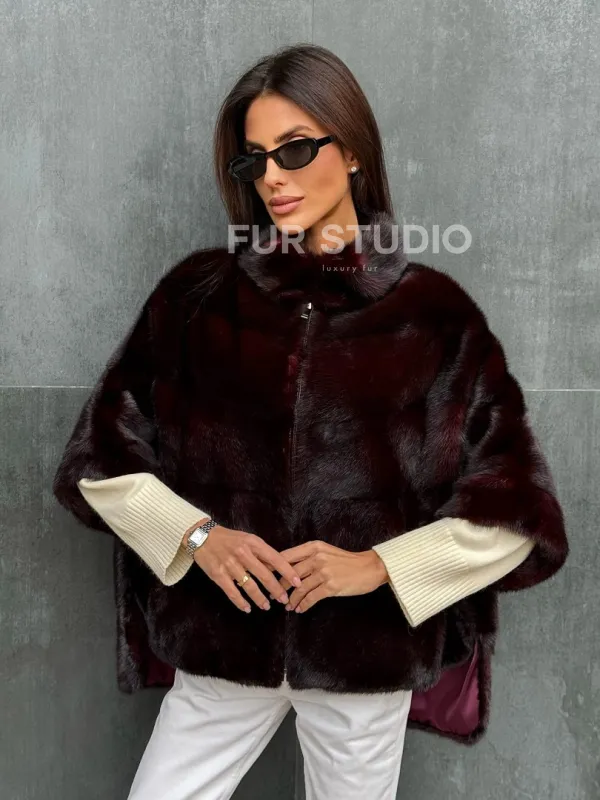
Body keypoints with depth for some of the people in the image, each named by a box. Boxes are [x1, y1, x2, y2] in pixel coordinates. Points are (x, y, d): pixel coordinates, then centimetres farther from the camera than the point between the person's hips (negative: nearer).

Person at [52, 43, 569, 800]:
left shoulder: (433, 312, -6)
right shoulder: (197, 293, -2)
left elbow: (515, 512, -3)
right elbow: (99, 460, 3)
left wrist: (379, 564, -14)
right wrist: (196, 535, -11)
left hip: (366, 653, 0)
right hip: (222, 645, 1)